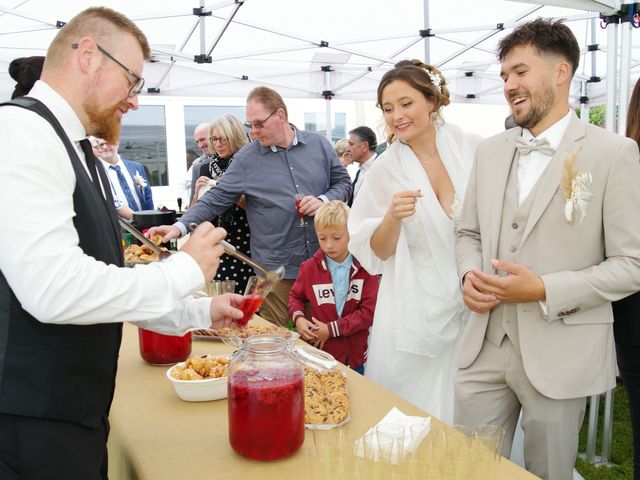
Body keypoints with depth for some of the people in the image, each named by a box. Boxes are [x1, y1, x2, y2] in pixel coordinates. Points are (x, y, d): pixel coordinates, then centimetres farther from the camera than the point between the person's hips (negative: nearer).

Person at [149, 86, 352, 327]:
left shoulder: (319, 145, 4)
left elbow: (343, 182, 11)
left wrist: (323, 201, -9)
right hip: (276, 270, -1)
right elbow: (216, 199, -3)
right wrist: (181, 226, -14)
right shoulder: (246, 159, -1)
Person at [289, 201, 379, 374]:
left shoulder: (365, 268, -7)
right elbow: (295, 296, 13)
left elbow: (369, 311, -11)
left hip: (355, 354, 0)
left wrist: (331, 329, -15)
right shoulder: (310, 268, -3)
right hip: (321, 353, 0)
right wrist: (298, 318, -8)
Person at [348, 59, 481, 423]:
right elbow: (376, 252, -3)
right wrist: (393, 217, -21)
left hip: (477, 305, 1)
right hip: (417, 314, -1)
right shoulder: (385, 170, -4)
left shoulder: (472, 148, -4)